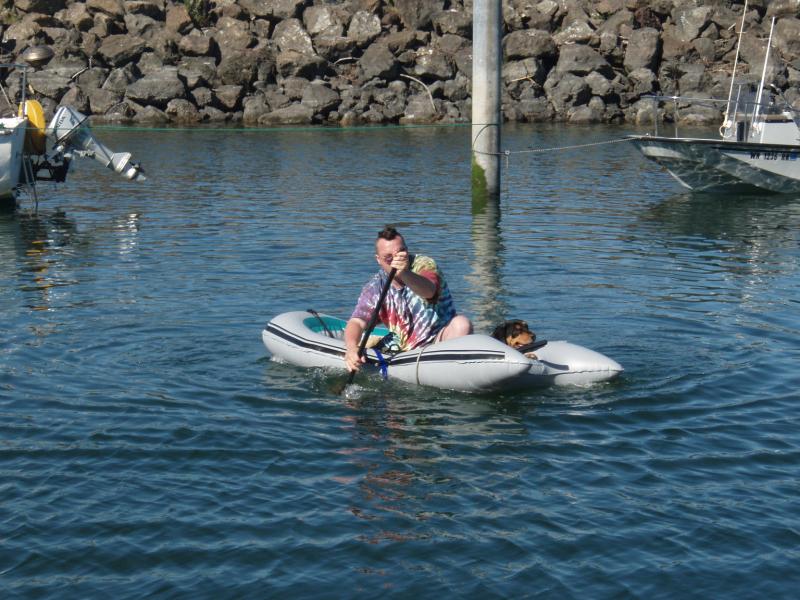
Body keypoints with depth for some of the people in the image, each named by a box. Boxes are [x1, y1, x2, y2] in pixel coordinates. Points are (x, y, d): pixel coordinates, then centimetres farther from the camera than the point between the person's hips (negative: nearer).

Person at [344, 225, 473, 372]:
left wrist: (405, 274, -55)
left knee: (461, 324, -31)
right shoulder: (375, 287, 2)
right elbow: (357, 322, -10)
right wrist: (352, 347, -33)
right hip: (405, 351, 4)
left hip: (440, 340, -4)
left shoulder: (424, 264, -9)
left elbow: (428, 291, -33)